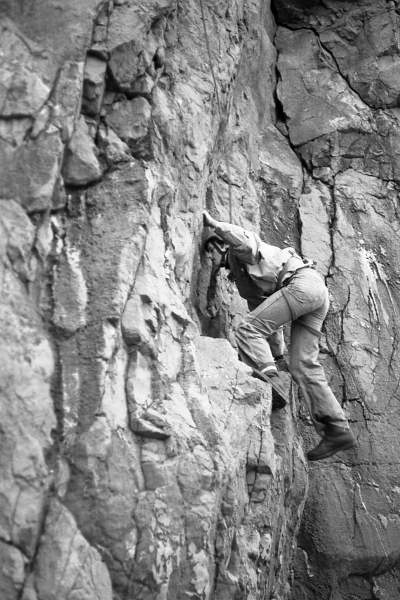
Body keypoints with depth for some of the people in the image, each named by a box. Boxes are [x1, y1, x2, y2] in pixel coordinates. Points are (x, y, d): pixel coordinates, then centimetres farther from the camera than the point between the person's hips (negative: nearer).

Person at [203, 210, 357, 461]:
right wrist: (276, 349, 33)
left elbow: (244, 241, -15)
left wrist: (214, 224, -5)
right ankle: (337, 429, -8)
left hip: (303, 282, -9)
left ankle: (269, 381, -32)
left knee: (248, 329, -16)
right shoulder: (243, 279, 35)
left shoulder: (239, 251, 13)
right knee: (303, 365, -1)